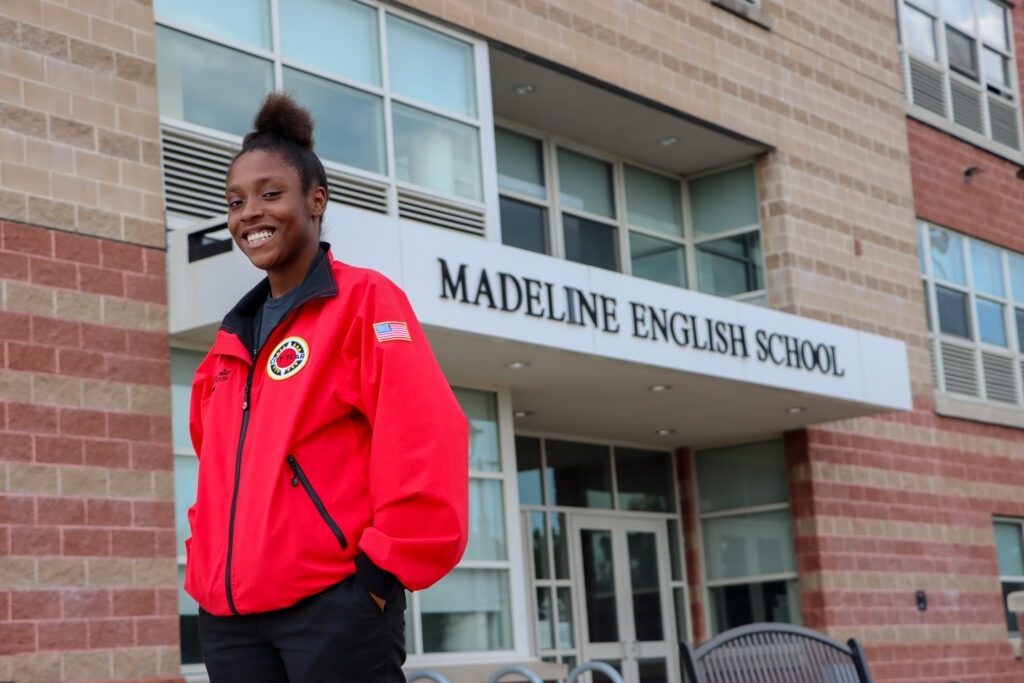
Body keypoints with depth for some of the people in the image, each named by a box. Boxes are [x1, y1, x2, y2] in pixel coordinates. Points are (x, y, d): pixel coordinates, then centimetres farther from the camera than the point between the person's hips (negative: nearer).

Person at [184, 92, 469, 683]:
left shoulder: (365, 301, -2)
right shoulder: (234, 336, 18)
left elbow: (425, 441, -13)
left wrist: (389, 565, -14)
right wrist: (208, 566, 15)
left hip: (335, 604, -6)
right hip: (230, 614, 7)